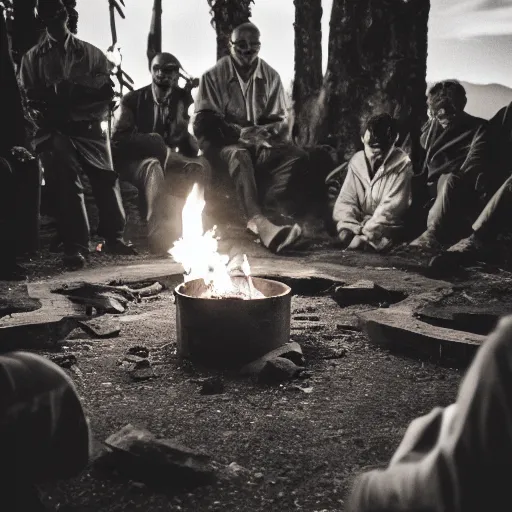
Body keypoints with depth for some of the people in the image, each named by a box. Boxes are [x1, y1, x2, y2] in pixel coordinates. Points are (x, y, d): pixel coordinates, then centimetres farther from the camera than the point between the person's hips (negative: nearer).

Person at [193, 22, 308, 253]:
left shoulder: (271, 77, 10)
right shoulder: (213, 76, 0)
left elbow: (279, 121, 9)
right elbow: (204, 123, -7)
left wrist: (265, 133, -15)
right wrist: (240, 133, -21)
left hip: (261, 143, 4)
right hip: (223, 142, -4)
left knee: (297, 156, -24)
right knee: (239, 156, -39)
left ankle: (269, 215, -43)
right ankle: (260, 221, -58)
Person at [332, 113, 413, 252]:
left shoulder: (402, 164, -10)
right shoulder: (356, 161, 4)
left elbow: (391, 208, -16)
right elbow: (346, 201, 0)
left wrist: (365, 232, -24)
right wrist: (349, 230, -18)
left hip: (385, 228, -5)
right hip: (360, 223, 5)